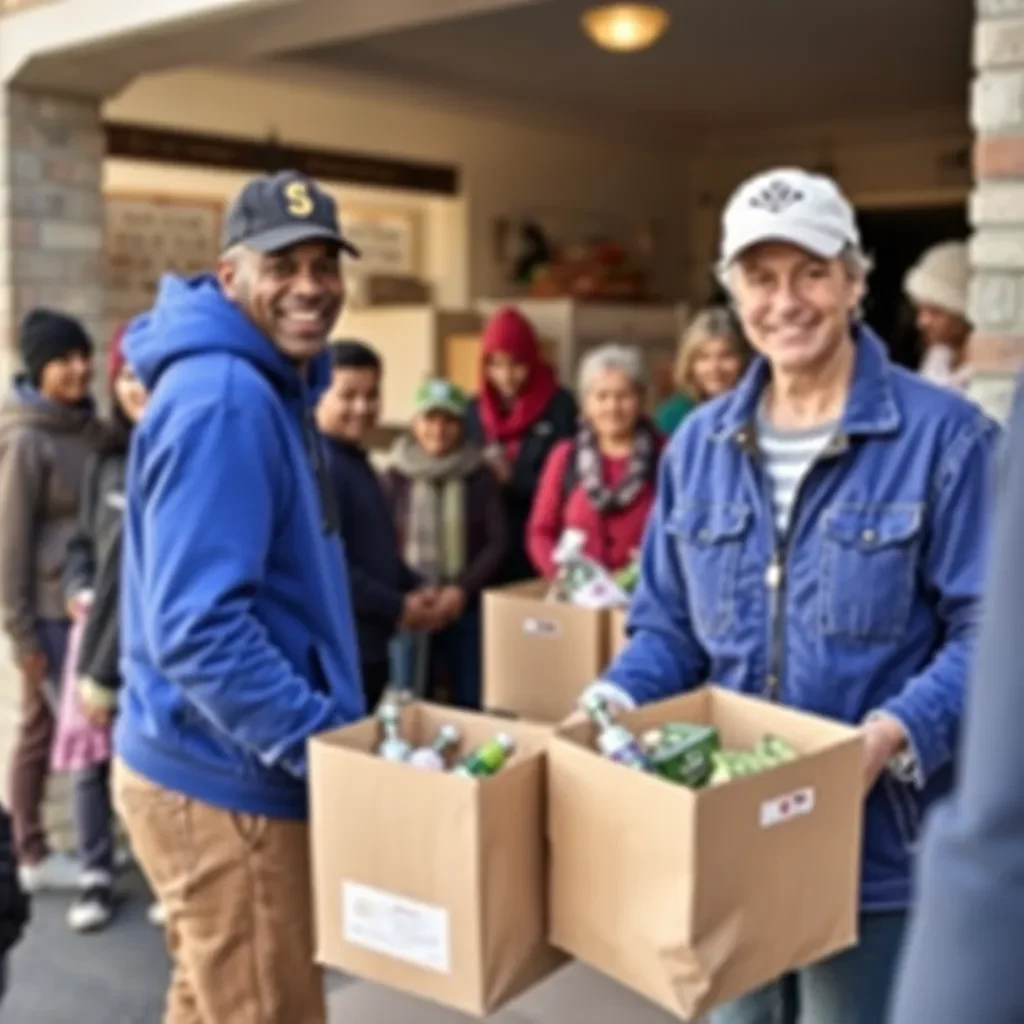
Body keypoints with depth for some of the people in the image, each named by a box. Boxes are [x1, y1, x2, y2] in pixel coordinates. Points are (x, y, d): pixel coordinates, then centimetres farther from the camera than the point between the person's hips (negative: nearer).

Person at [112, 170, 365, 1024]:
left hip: (228, 765, 10)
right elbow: (197, 628, -28)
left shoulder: (271, 388, 11)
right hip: (228, 779, -10)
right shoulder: (223, 401, -21)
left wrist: (331, 736, 15)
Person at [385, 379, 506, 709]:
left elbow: (497, 543, 0)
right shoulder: (395, 477, 0)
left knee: (471, 704, 5)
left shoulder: (480, 476, 1)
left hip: (468, 608, 1)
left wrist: (462, 588, -13)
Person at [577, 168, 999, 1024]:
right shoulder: (699, 443, 5)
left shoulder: (945, 437, -11)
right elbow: (667, 625, 10)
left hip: (874, 841, -4)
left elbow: (985, 632, -12)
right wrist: (616, 702, -8)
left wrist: (896, 734, -27)